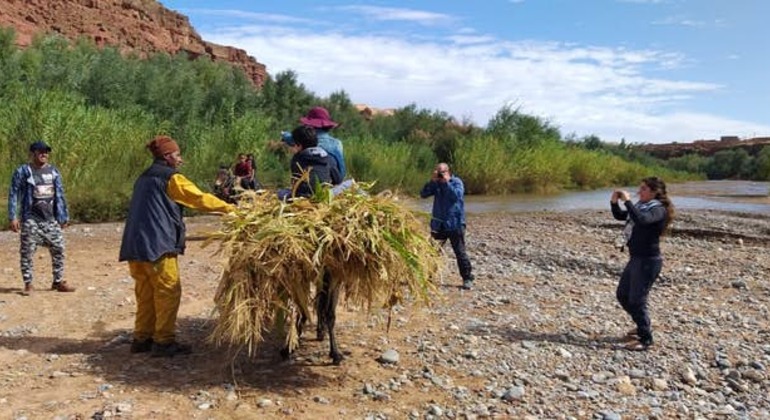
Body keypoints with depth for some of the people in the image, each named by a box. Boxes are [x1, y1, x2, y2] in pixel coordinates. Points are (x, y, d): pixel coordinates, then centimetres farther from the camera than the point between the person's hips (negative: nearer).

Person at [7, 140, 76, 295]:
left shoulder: (53, 171, 10)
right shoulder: (22, 171, -2)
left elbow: (60, 195, 14)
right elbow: (13, 194, -3)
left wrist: (63, 216, 13)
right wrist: (13, 217, -10)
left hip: (51, 219, 4)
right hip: (30, 220, -4)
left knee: (58, 249, 3)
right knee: (27, 252, 0)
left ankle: (58, 281, 14)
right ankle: (28, 284, 11)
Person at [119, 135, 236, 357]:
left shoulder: (144, 178, 19)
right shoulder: (171, 178, -6)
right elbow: (200, 198, -4)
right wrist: (228, 207, 5)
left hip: (135, 245, 9)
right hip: (157, 245, -9)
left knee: (146, 293, 14)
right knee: (168, 292, -3)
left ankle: (142, 338, 19)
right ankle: (163, 341, -1)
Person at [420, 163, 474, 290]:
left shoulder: (456, 182, -4)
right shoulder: (435, 184, 8)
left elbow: (457, 195, -22)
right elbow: (423, 194, -4)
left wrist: (447, 182, -22)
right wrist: (432, 181, -13)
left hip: (455, 224, -4)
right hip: (438, 224, 5)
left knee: (460, 253, -2)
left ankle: (467, 279, 6)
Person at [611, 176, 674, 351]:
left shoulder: (658, 210, -15)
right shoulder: (641, 206, 10)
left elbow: (641, 220, -35)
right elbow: (619, 216, 19)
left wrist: (627, 201, -27)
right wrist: (614, 202, 2)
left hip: (648, 261, -9)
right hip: (636, 258, 9)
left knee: (637, 300, -5)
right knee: (622, 295, 16)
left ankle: (645, 339, 11)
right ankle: (643, 326, 34)